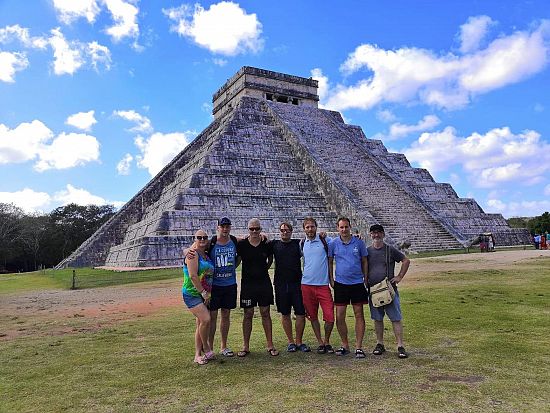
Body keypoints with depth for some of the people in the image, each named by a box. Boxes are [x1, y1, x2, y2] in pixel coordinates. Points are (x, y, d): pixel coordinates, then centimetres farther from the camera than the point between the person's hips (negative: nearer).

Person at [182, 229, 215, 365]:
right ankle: (207, 349, -1)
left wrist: (207, 293, 10)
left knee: (200, 324, 10)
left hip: (204, 295, 8)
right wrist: (203, 292, -18)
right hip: (192, 294, -8)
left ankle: (198, 355, 19)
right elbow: (193, 276, -19)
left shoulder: (206, 255, 12)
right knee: (206, 319, -20)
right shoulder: (193, 253, -11)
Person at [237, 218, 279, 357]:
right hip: (248, 283, -1)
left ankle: (270, 345, 15)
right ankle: (245, 347, 15)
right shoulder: (242, 244, -5)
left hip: (264, 282, 1)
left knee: (265, 314, 7)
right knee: (248, 315, 5)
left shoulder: (266, 244, 1)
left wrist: (265, 268, 9)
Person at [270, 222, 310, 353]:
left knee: (300, 313, 1)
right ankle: (291, 342, 20)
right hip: (281, 284, 0)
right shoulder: (274, 244, 8)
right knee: (285, 314, 7)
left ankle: (299, 342, 15)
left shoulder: (298, 243, 7)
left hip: (297, 283, 0)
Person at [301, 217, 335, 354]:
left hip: (323, 285, -2)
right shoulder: (302, 244, 8)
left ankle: (327, 341, 17)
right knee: (313, 316, 8)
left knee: (330, 317, -5)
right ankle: (320, 343, 22)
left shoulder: (325, 241, 0)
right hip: (307, 285, 2)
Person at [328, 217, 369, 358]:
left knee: (359, 315, 2)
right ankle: (345, 346, 18)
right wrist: (331, 280, 3)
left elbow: (364, 261, 8)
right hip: (340, 283, 1)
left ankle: (359, 347, 11)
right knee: (340, 316, 2)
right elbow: (330, 262, 8)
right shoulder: (333, 244, 0)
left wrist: (366, 279, 6)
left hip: (357, 283, 0)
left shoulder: (359, 242, 1)